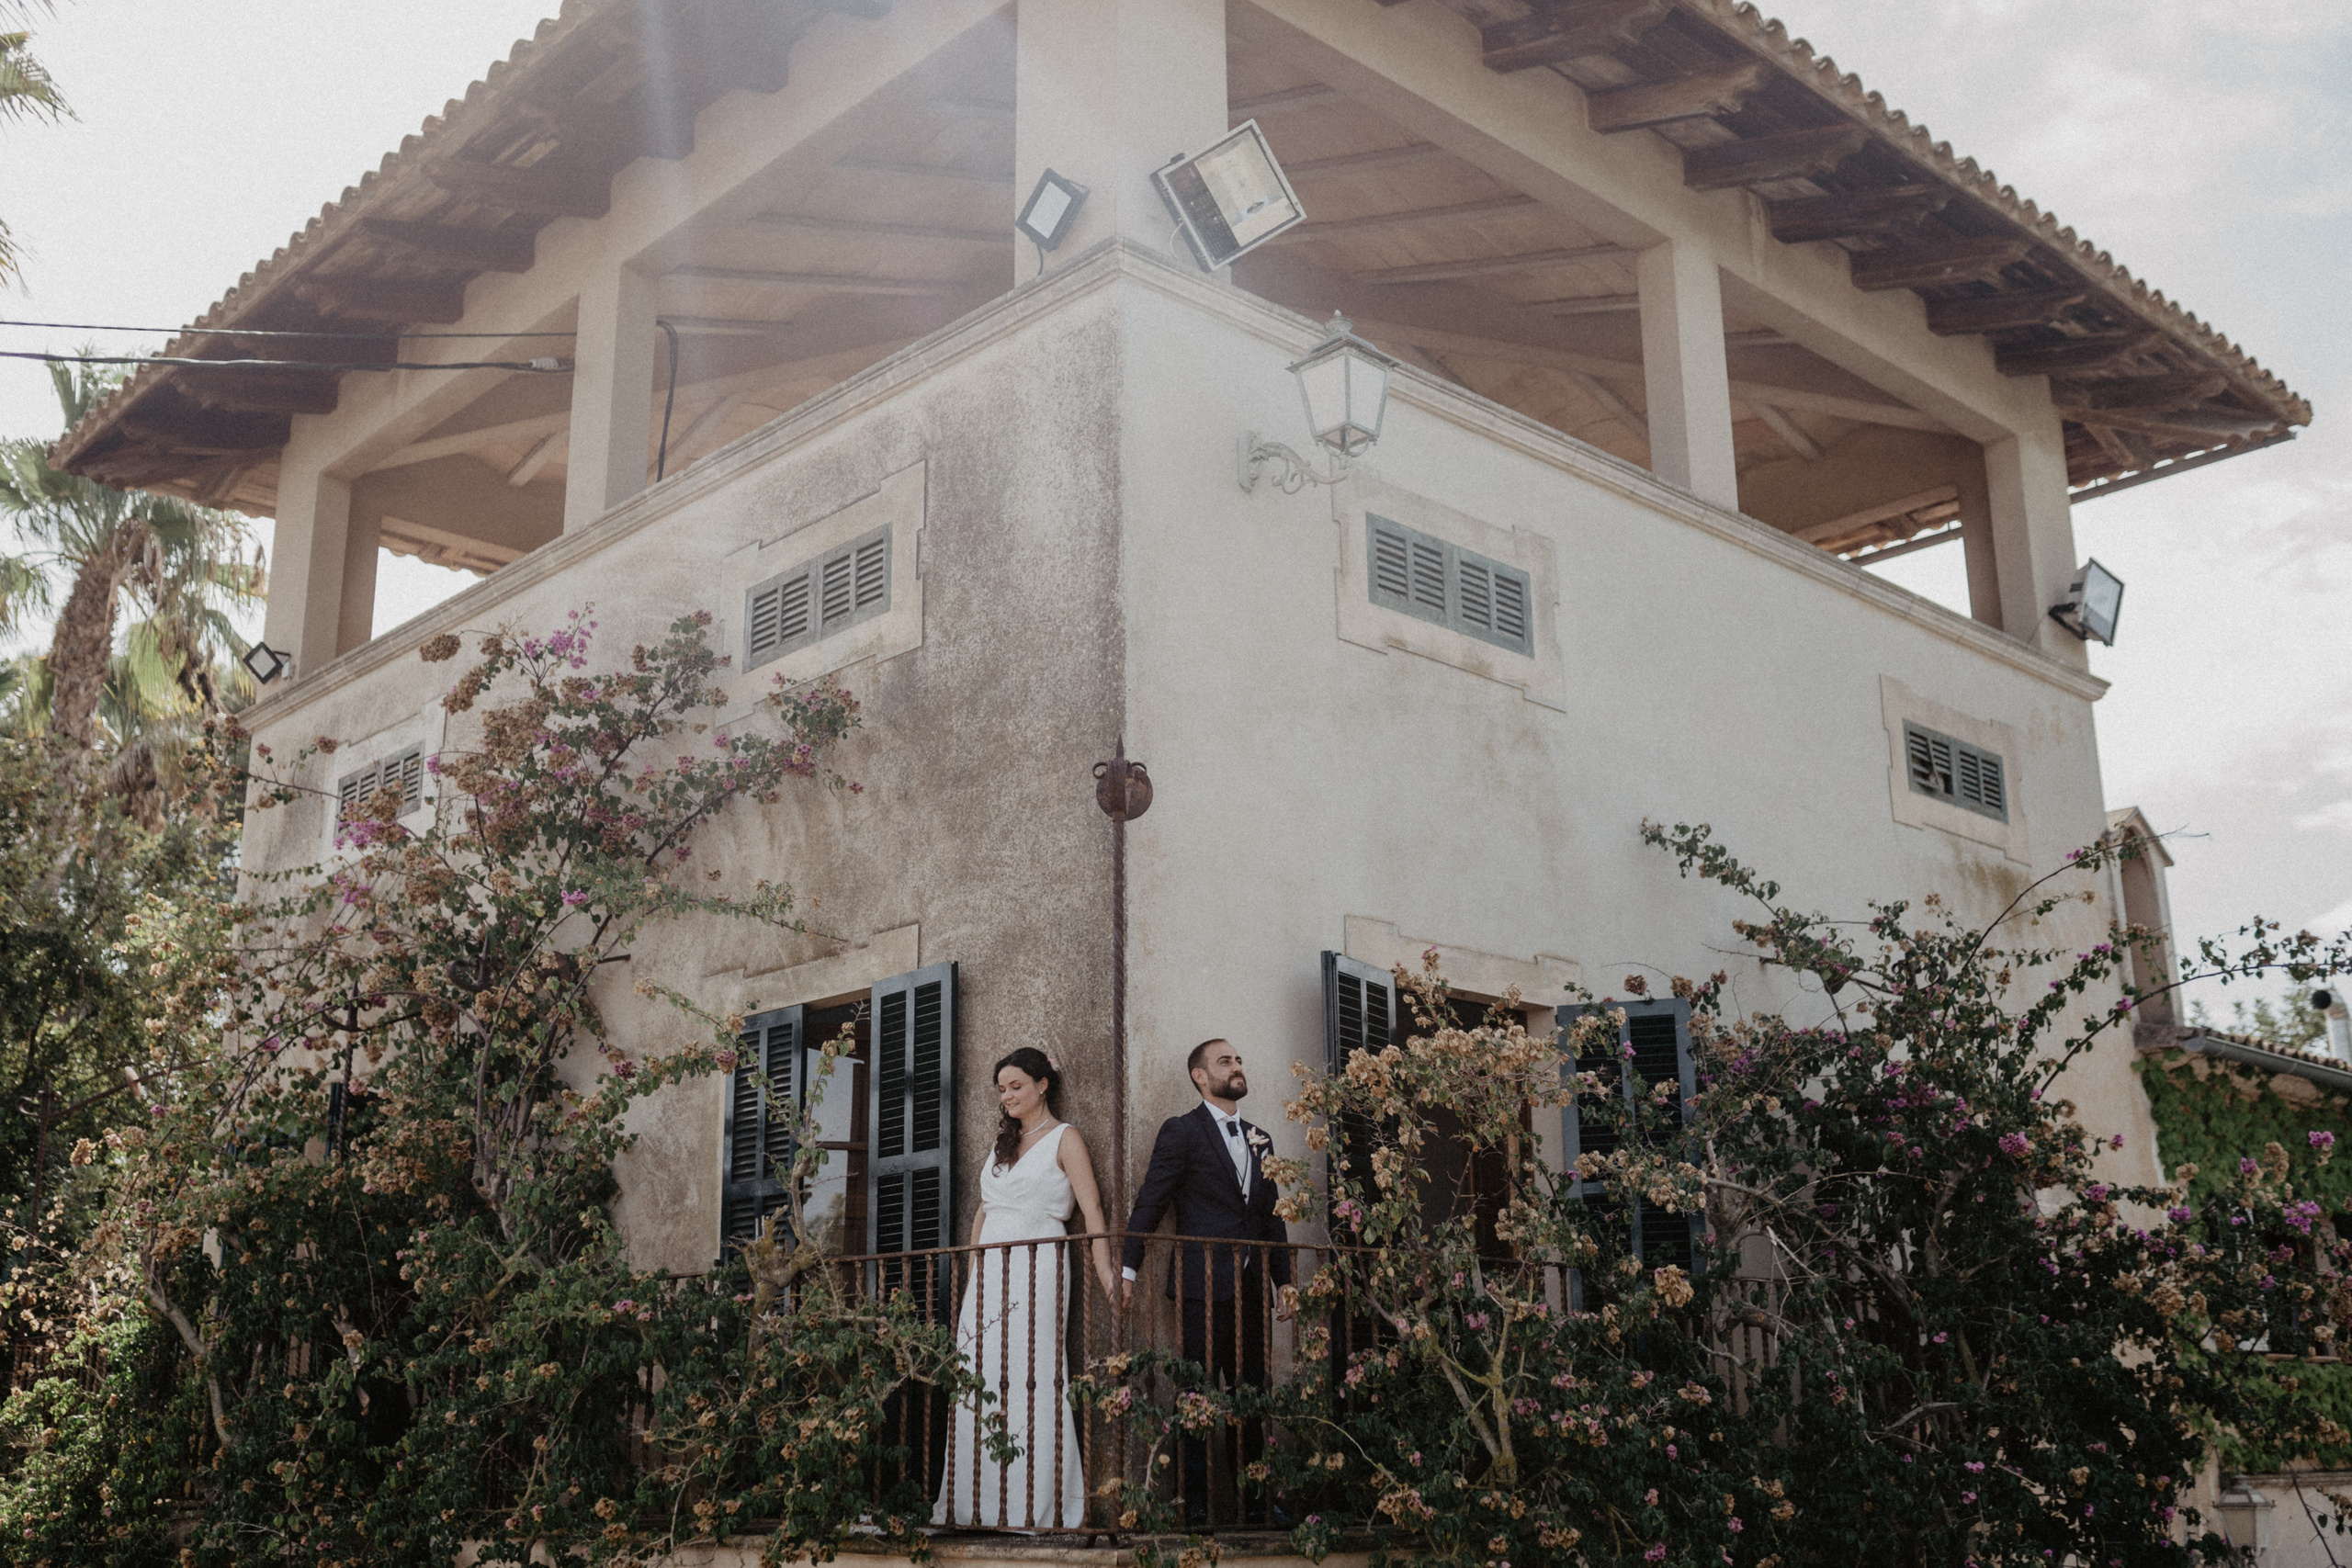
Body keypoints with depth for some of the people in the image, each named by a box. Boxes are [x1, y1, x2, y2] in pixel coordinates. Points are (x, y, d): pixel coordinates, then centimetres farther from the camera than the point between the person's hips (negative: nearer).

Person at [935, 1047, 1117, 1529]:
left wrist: (1105, 1273, -18)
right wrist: (972, 1271, 16)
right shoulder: (1003, 1142, 20)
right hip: (989, 1273, 6)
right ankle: (978, 1502, 7)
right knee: (980, 1383, 2)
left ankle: (1037, 1507, -6)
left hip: (1037, 1270, -6)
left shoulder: (1065, 1139, 0)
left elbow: (1092, 1209, -8)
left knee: (1032, 1377, -10)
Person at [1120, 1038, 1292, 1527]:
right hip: (1203, 1285, -6)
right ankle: (1194, 1502, 0)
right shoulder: (1181, 1132, 1)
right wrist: (1128, 1268, -10)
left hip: (1251, 1288, 6)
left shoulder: (1260, 1140, 19)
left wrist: (1285, 1281, 15)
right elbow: (1150, 1202, -4)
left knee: (1252, 1394, 8)